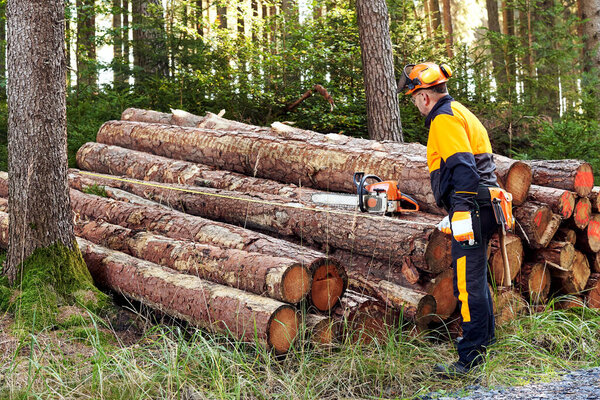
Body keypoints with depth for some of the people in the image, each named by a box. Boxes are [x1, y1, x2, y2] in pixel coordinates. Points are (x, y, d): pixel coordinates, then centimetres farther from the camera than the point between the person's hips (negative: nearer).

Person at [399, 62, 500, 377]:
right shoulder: (459, 113, 23)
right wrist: (453, 215, 29)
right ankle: (485, 338, 36)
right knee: (475, 278, 22)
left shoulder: (444, 118, -10)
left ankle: (471, 359, -7)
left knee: (468, 285, -10)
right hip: (478, 211, 11)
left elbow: (463, 168, -22)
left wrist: (461, 214, -25)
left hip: (470, 211, -11)